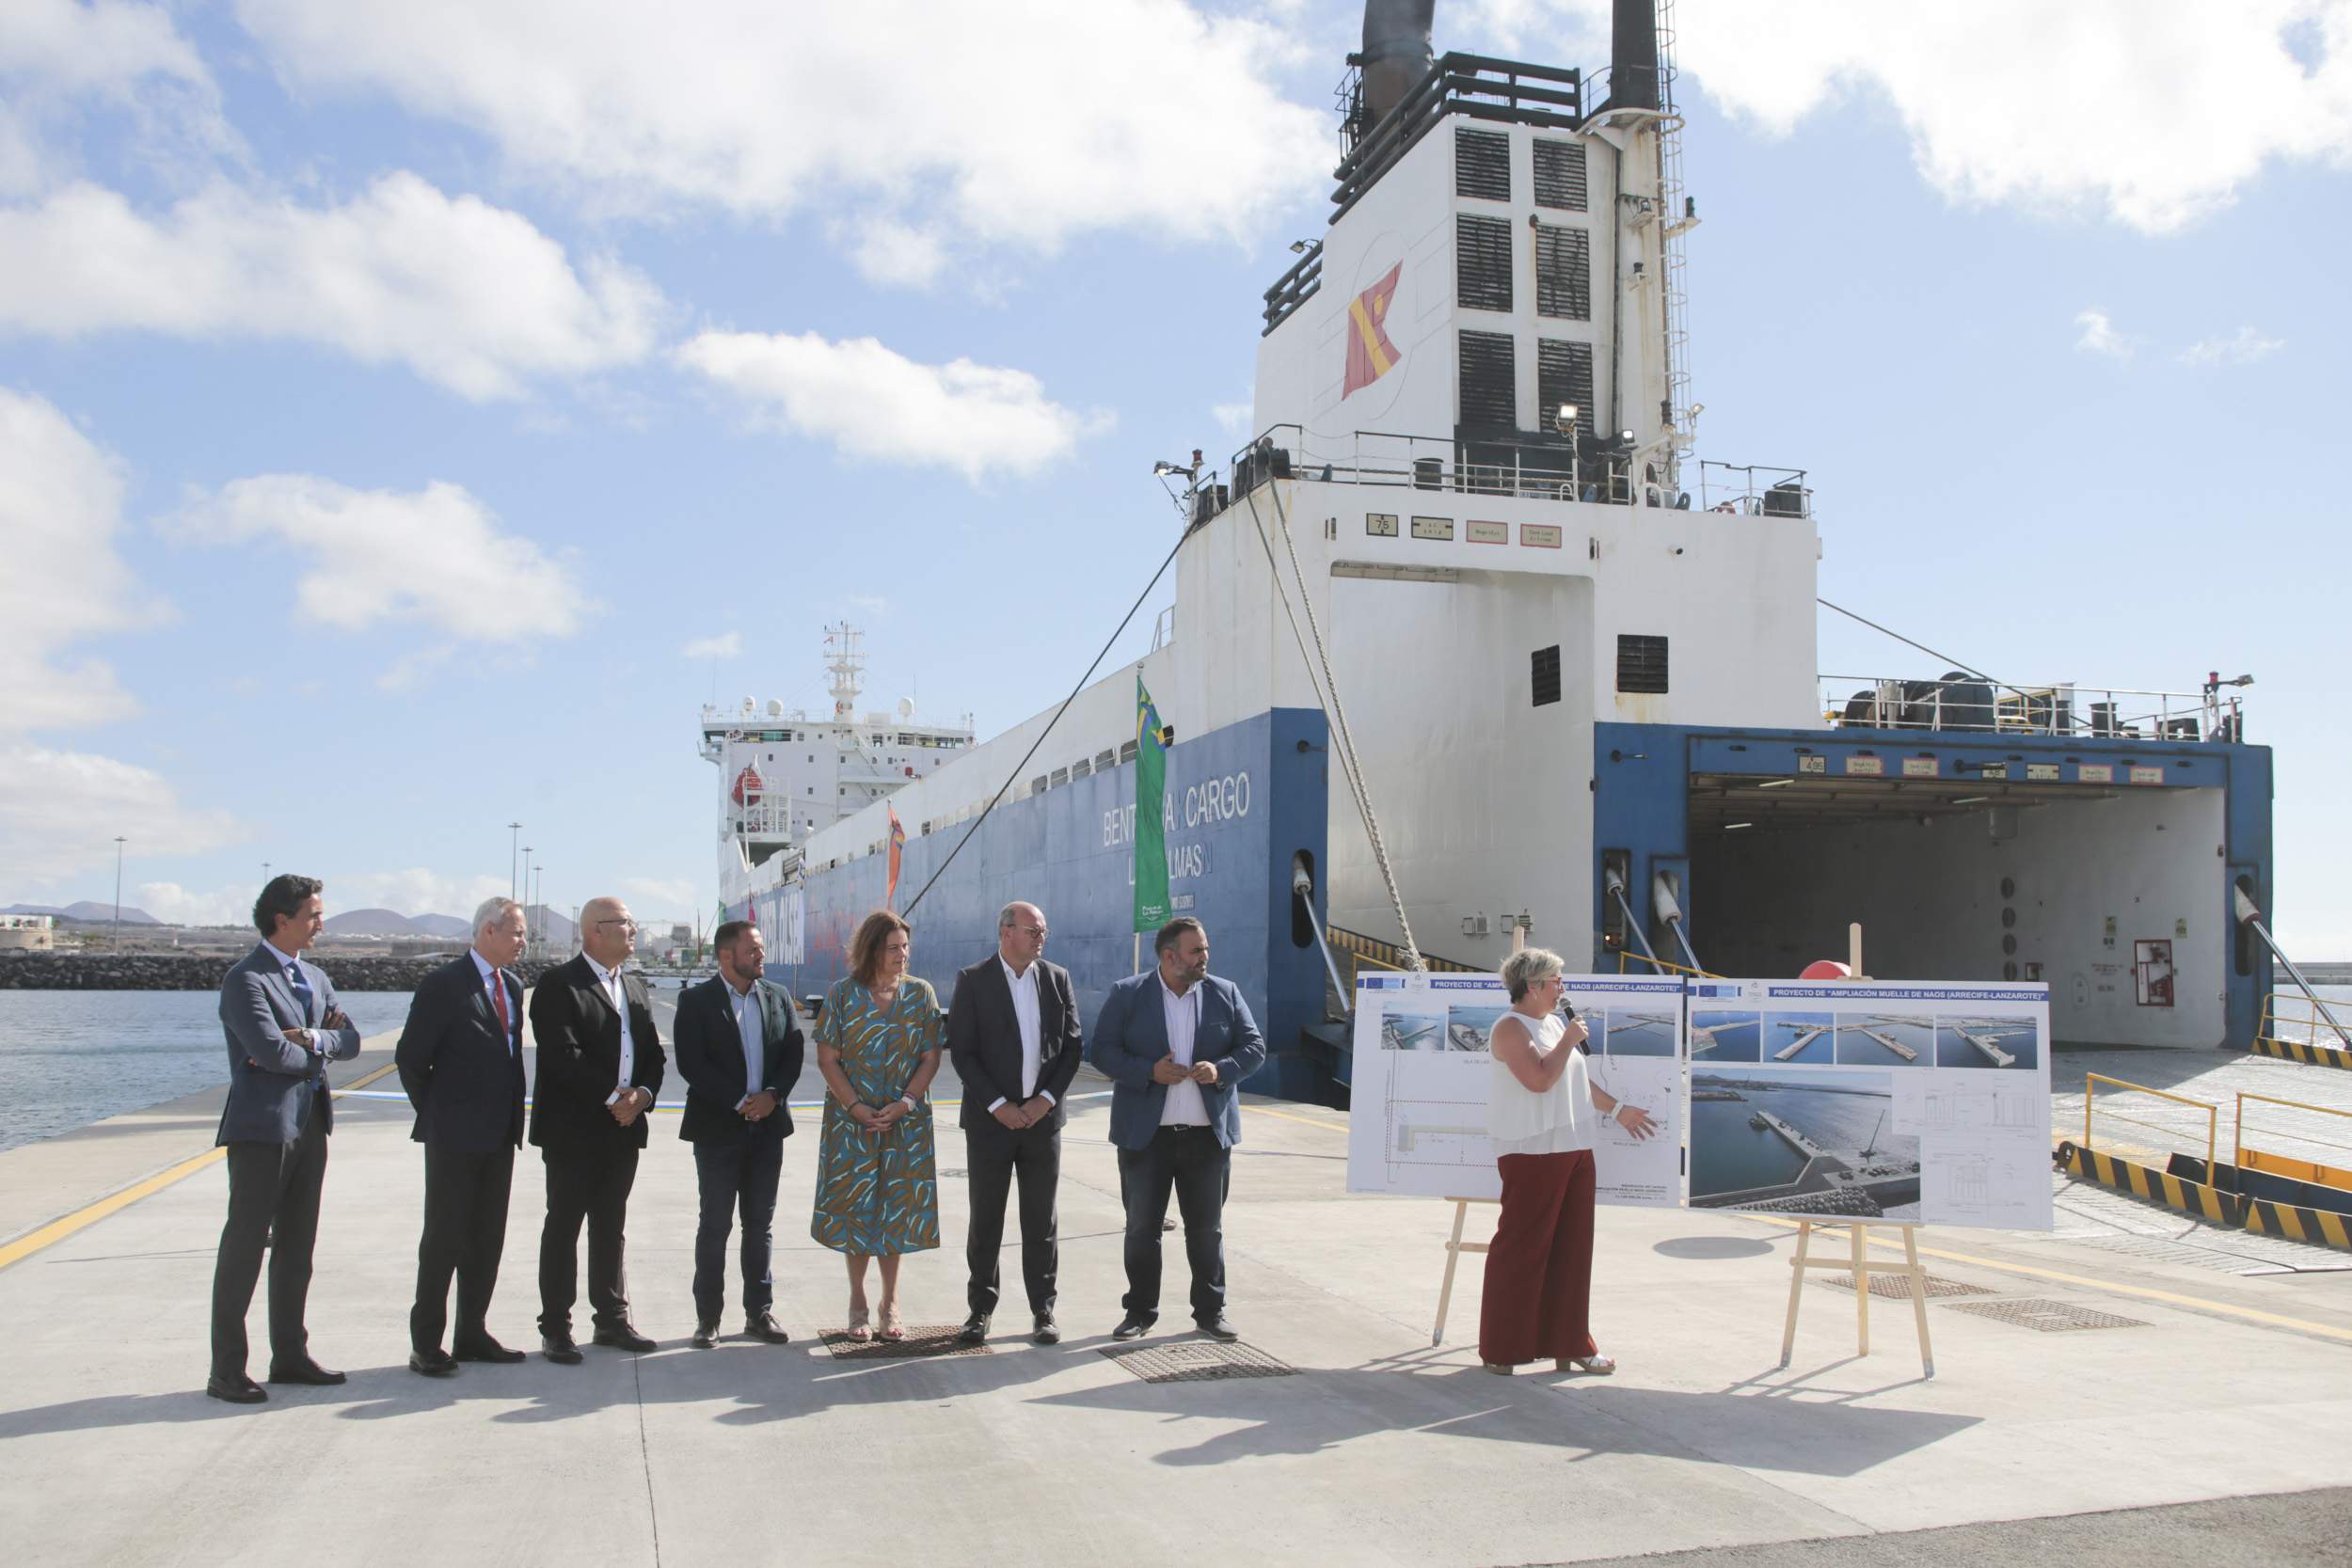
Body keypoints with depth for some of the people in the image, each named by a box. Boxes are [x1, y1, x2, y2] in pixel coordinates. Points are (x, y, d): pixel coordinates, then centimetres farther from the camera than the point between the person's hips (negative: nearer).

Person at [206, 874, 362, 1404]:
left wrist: (312, 1038, -11)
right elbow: (272, 1050, -22)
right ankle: (226, 1370, 3)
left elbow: (350, 1040, 8)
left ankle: (290, 1355, 22)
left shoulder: (315, 978, 16)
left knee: (296, 1247, 13)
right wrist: (318, 1056, -5)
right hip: (262, 1127, -8)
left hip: (310, 1125, 8)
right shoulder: (246, 979, -11)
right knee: (244, 1247, -3)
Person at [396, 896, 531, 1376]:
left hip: (500, 1135, 7)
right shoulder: (444, 984, -11)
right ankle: (426, 1344, 8)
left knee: (488, 1239, 11)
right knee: (445, 1238, -1)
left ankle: (472, 1335, 21)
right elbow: (410, 1056, -9)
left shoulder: (512, 986, 12)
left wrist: (513, 1117, 12)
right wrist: (434, 1113, -1)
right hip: (455, 1137, -7)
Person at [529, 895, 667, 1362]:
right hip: (573, 1129, -7)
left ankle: (612, 1319, 22)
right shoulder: (558, 984, -9)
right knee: (564, 1226, 1)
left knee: (611, 1227, 14)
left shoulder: (635, 985, 14)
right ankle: (555, 1328, 9)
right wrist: (612, 1097, -18)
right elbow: (562, 1055, -19)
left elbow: (653, 1052, 12)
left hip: (624, 1127, 7)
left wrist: (642, 1094, -7)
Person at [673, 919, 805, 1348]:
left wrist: (772, 1095, -11)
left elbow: (794, 1053, 5)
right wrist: (739, 1102, -18)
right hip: (717, 1128, -4)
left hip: (768, 1126, 4)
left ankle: (759, 1312, 18)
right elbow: (691, 1063, -13)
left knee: (761, 1225, 10)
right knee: (715, 1225, 2)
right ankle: (707, 1318, 11)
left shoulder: (777, 997, 8)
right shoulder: (696, 1002, -5)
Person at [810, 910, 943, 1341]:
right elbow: (827, 1058, -5)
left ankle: (890, 1304, 18)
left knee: (895, 1208, 6)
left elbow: (931, 1057, -1)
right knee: (855, 1207, 4)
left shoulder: (921, 994, 1)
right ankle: (858, 1302, 17)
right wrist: (857, 1108, -13)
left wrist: (903, 1103, -12)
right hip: (851, 1121, -1)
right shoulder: (842, 994, -4)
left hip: (906, 1121, 1)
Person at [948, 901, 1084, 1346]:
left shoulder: (1057, 978, 6)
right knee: (985, 1219, 5)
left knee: (1041, 1221, 7)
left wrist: (1047, 1099, -5)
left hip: (1043, 1116, 2)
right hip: (990, 1120, -2)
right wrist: (997, 1105, -12)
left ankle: (1043, 1310, 15)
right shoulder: (973, 981, -3)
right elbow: (962, 1051, -7)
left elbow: (1072, 1046, 6)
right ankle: (980, 1309, 15)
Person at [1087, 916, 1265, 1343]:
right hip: (1145, 1132, -1)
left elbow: (1254, 1048, 5)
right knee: (1141, 1226, 6)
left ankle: (1211, 1310, 19)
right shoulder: (1127, 995, -1)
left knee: (1207, 1227, 8)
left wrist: (1221, 1070, -14)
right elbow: (1101, 1051, -4)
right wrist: (1149, 1071, -18)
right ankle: (1140, 1311, 17)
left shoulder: (1225, 994, 5)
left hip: (1208, 1132, 1)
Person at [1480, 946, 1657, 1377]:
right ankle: (1499, 1350, 4)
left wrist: (1618, 1110, 26)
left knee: (1571, 1249, 12)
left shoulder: (1555, 1022, 17)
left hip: (1573, 1149, 9)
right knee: (1521, 1249, -4)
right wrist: (1569, 1040, -13)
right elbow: (1540, 1078, -25)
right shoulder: (1511, 1028, -12)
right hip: (1532, 1153, -9)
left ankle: (1568, 1344, 20)